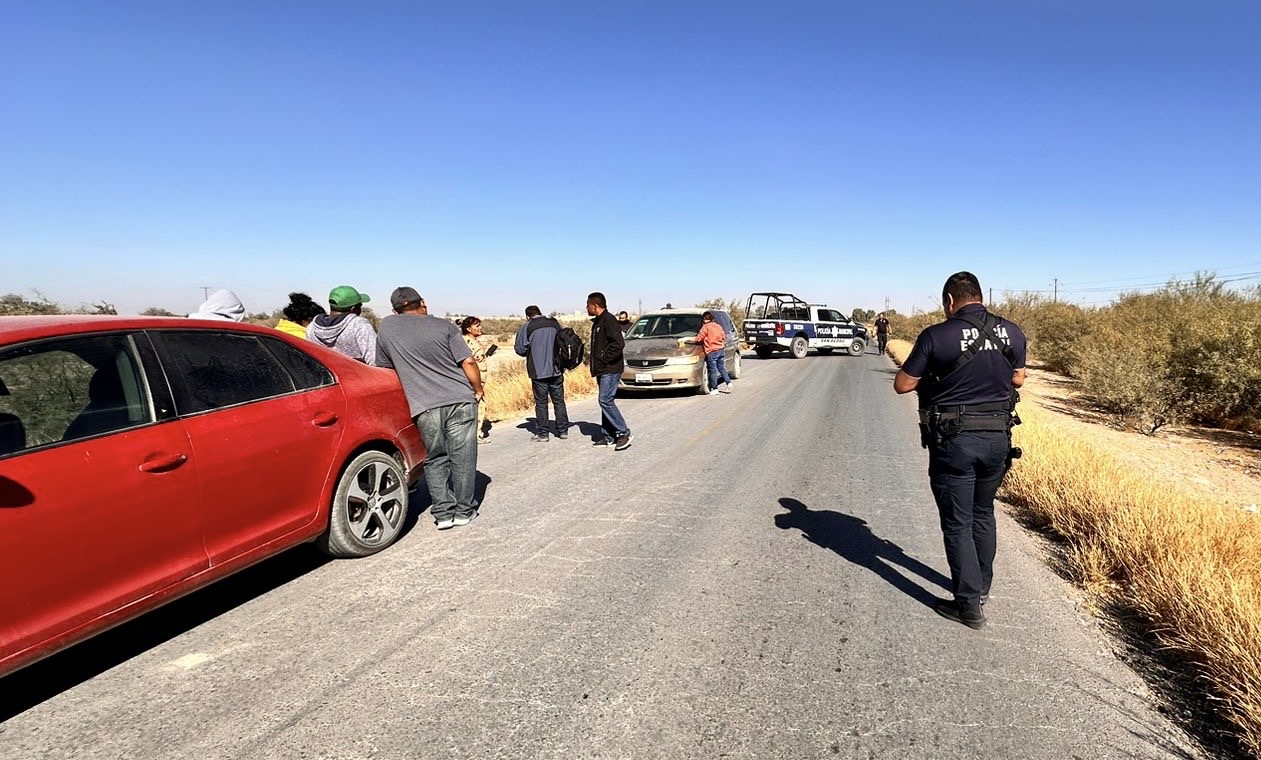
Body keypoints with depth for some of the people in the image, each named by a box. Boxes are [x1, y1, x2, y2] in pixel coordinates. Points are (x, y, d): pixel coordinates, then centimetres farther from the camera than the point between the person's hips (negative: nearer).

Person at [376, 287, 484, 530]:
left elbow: (383, 368, 16)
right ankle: (464, 510, 15)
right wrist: (478, 389, 12)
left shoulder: (387, 327, 9)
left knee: (435, 460, 14)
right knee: (463, 457, 8)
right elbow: (468, 362, -3)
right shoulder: (443, 326, 3)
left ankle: (443, 512, 9)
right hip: (460, 400, 0)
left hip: (425, 407, 1)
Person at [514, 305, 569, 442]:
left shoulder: (526, 327, -5)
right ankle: (563, 431, 15)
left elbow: (520, 349, -4)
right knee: (559, 401, 11)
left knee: (541, 402, 3)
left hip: (538, 371, -3)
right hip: (556, 370, 3)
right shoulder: (555, 324, 6)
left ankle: (542, 434, 6)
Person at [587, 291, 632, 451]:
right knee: (605, 401, 11)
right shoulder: (597, 322, 18)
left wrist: (605, 358, -17)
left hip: (610, 369, -10)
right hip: (602, 370, 10)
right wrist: (596, 364, 13)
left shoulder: (608, 320, -14)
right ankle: (609, 436, 17)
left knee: (605, 400, -15)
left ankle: (624, 433, -8)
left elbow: (619, 343, -25)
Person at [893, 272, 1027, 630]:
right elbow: (1018, 378, 16)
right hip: (998, 438, 5)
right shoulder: (1012, 332, 1)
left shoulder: (937, 336, -14)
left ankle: (969, 604, 11)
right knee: (983, 514, 23)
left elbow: (902, 385, -7)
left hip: (954, 441, -5)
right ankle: (981, 587, 38)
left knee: (958, 523, 6)